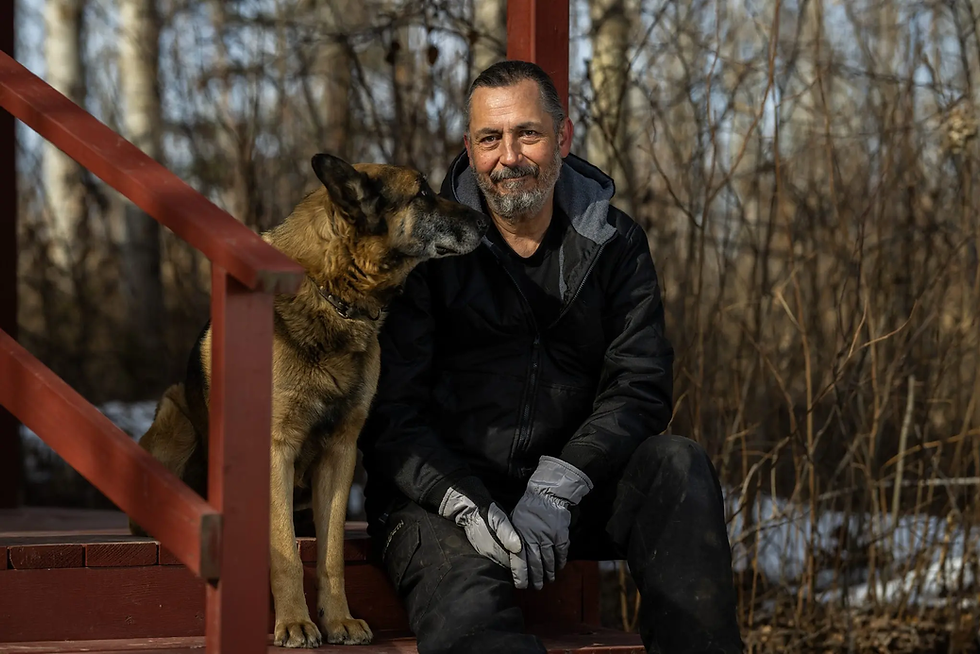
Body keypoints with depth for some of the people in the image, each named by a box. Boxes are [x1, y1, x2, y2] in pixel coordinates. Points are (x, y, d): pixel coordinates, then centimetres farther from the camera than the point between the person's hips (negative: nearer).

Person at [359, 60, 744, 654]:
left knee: (678, 465, -24)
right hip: (440, 490, -3)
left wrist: (557, 488, -20)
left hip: (568, 492, 3)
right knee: (468, 606, -35)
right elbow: (391, 411, -8)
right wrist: (467, 507, -25)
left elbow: (640, 387, -4)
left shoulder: (614, 243, 6)